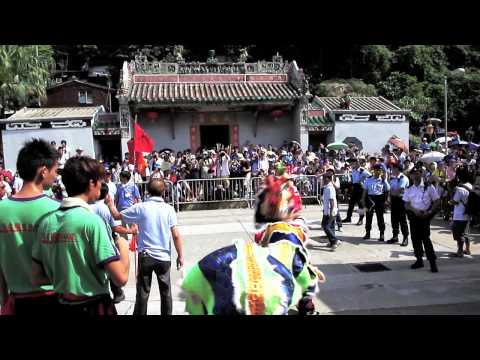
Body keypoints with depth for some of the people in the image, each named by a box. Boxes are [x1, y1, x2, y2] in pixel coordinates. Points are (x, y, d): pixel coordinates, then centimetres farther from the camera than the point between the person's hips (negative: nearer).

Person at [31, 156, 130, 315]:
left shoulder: (45, 221, -1)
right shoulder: (92, 221, -19)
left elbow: (37, 278, 6)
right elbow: (120, 278, -22)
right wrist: (123, 246, -5)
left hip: (63, 306, 6)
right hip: (94, 306, -5)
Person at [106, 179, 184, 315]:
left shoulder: (140, 207, -5)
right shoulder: (169, 209, -5)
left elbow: (117, 216, 6)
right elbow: (176, 235, -9)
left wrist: (110, 204, 24)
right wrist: (180, 255, 0)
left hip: (145, 256, 0)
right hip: (164, 257, 0)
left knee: (143, 291, 11)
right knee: (165, 291, 14)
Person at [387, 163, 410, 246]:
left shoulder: (404, 178, -14)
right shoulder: (392, 178, 11)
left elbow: (399, 190, -19)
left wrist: (393, 192, -4)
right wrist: (390, 198, 1)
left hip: (401, 199, -7)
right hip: (394, 199, 7)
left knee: (402, 219, -2)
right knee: (394, 218, 11)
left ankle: (405, 238, 7)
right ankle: (395, 236, 22)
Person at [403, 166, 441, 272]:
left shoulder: (429, 187, -1)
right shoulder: (409, 190, 8)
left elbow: (437, 201, 0)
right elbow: (406, 204, 6)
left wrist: (429, 212, -13)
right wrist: (415, 210, -12)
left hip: (425, 216, -4)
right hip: (413, 216, 4)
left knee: (425, 238, -9)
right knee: (415, 238, 9)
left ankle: (433, 262, 0)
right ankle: (419, 260, 22)